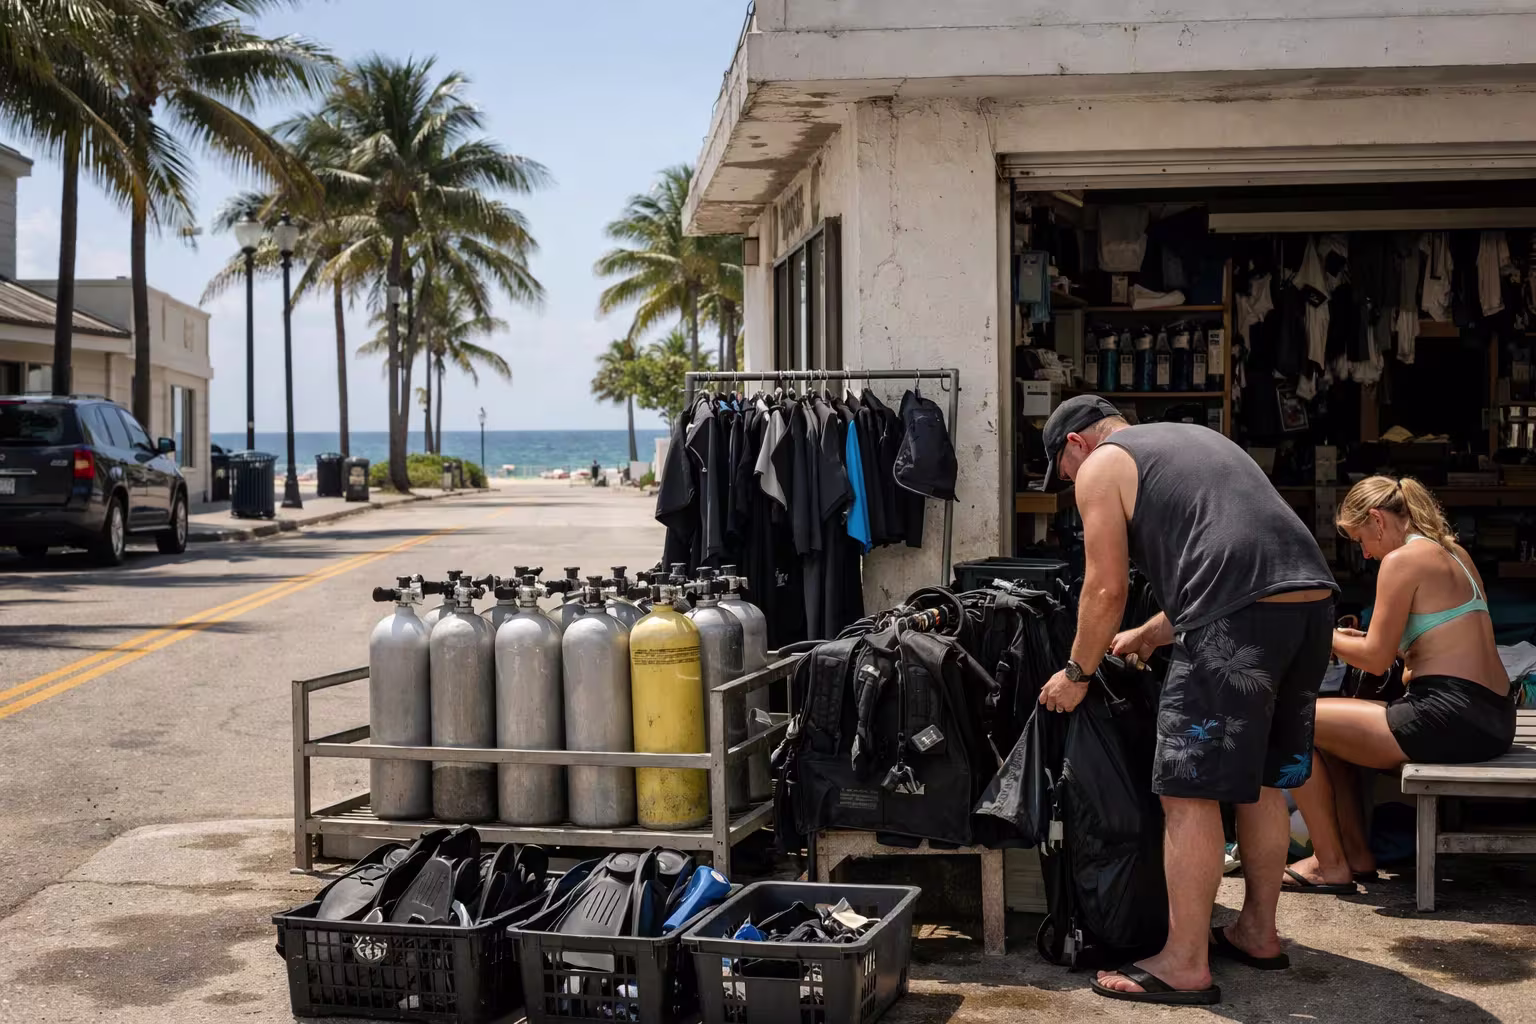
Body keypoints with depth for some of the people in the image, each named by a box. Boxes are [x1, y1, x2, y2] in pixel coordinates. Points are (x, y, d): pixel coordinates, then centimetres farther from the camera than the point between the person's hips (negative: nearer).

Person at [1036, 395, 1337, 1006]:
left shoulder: (1101, 466, 7)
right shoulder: (1192, 440, 32)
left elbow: (1106, 590, 2)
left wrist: (1077, 674, 15)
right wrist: (1149, 635, 41)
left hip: (1240, 624, -9)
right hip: (1312, 598, 9)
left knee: (1187, 795, -2)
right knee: (1261, 783, 20)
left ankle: (1184, 966, 2)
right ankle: (1258, 933, 32)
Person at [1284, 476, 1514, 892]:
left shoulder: (1402, 560, -10)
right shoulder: (1455, 553, 17)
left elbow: (1376, 660, -10)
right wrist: (1353, 639, 21)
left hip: (1449, 722, -10)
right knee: (1329, 725, 24)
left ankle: (1330, 866, 2)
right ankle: (1357, 855, 21)